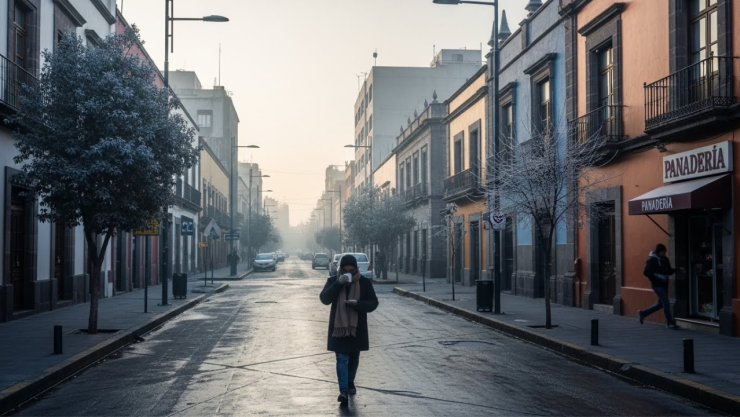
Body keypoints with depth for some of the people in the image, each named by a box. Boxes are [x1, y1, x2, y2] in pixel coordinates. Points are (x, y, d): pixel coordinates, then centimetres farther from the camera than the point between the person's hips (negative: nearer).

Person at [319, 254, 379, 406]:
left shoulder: (364, 282, -3)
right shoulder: (333, 281, -2)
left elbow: (373, 303, -4)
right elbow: (324, 299, -14)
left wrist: (358, 303, -23)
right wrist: (338, 283, -23)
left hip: (357, 327, 1)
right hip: (338, 327, -1)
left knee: (354, 358, 16)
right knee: (342, 359, -7)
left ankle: (350, 383, 37)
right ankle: (344, 391, -11)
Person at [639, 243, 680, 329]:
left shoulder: (665, 259, 11)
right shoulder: (652, 260, -11)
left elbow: (669, 271, 17)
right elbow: (646, 272, -14)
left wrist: (676, 270, -1)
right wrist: (657, 276, -23)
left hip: (664, 285, 8)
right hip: (657, 285, -8)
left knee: (660, 304, 13)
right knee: (666, 302, -12)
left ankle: (643, 313, 28)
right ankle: (670, 322, -4)